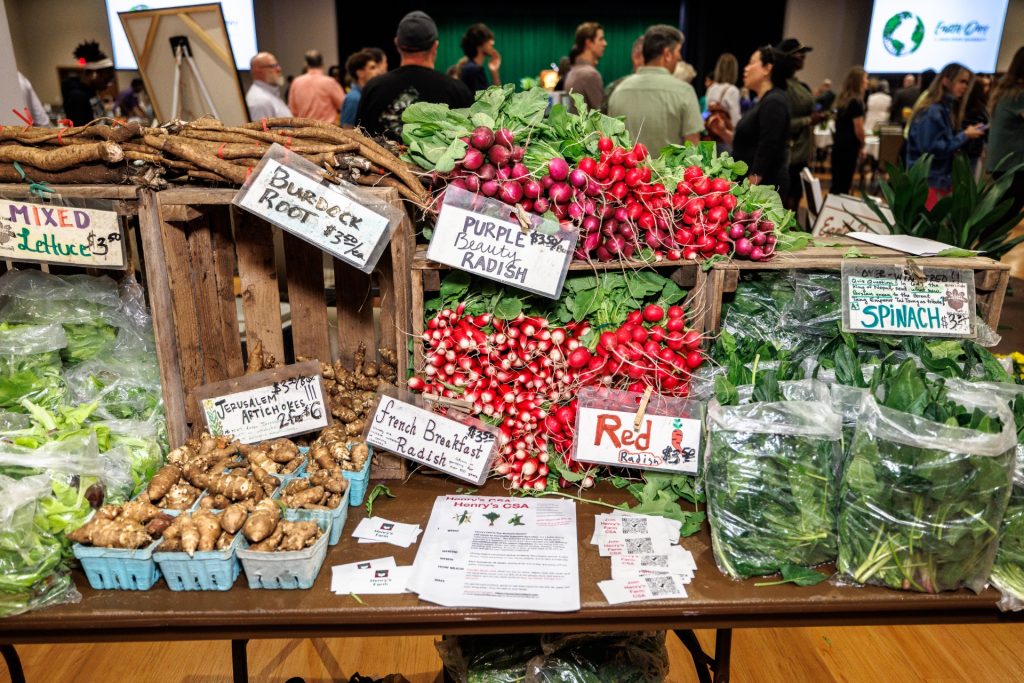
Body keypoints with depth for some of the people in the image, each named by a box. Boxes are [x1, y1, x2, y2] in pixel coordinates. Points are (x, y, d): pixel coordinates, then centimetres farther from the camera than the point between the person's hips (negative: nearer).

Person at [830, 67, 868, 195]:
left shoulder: (842, 98, 11)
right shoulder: (856, 101, -15)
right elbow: (858, 129, -16)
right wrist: (862, 145, 2)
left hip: (838, 145, 8)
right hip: (849, 147, -8)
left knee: (837, 182, 12)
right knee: (844, 184, -1)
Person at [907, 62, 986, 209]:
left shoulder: (948, 108, 13)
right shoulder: (931, 111, -16)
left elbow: (948, 142, 17)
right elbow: (931, 148, -22)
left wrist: (967, 134, 1)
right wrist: (964, 136, -15)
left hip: (941, 180, 9)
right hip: (928, 182, -9)